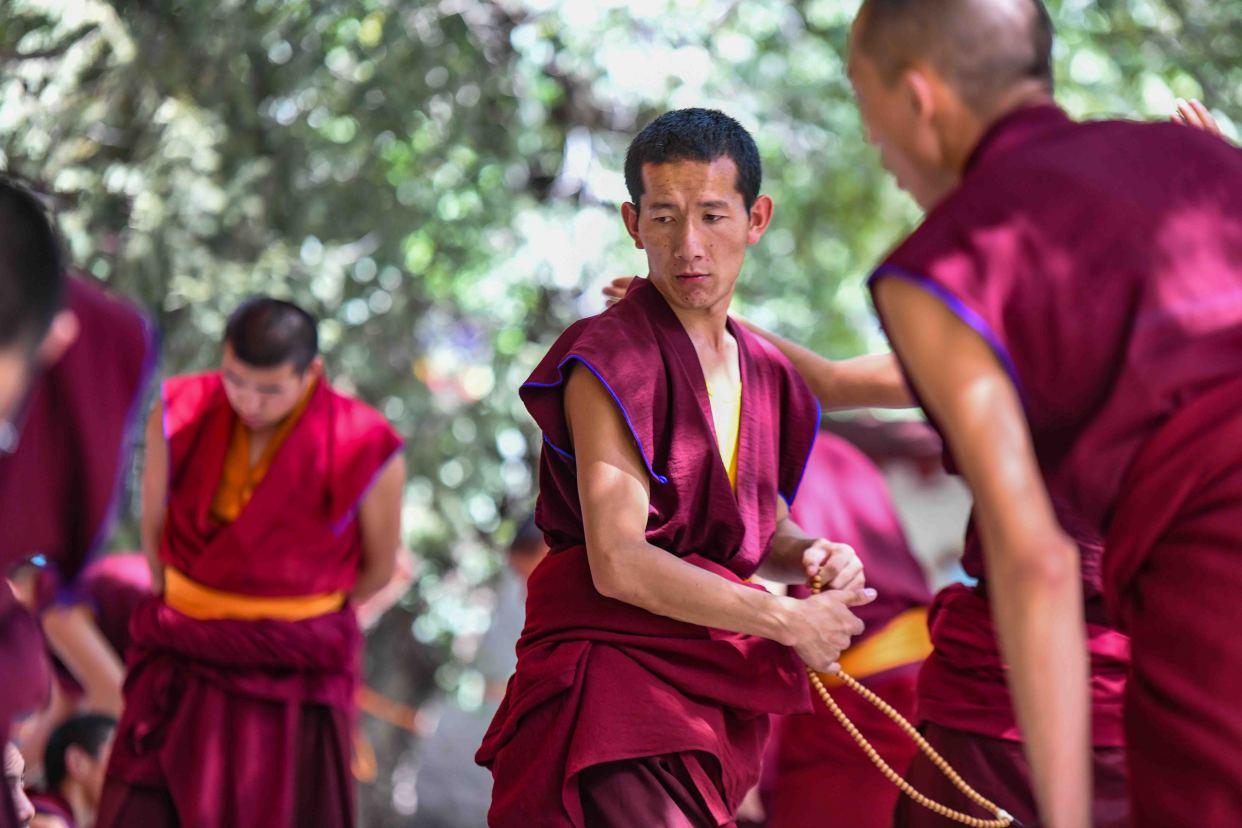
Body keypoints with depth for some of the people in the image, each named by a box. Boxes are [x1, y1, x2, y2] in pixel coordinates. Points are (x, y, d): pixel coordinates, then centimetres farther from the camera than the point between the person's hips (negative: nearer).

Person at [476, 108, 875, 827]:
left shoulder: (762, 374, 13)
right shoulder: (612, 360, -10)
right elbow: (619, 563, -17)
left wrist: (810, 555, 2)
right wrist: (787, 620, -12)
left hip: (716, 698, 7)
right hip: (613, 677, -7)